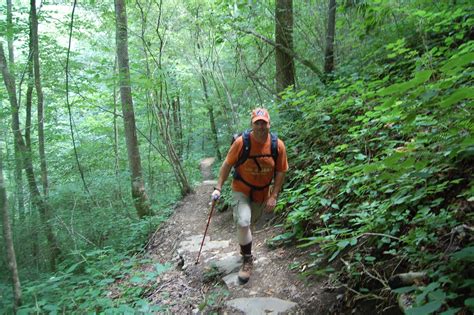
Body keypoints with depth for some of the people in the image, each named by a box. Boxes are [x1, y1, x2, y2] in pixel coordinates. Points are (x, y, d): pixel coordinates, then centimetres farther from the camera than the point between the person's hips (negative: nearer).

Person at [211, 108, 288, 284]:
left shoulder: (278, 145, -15)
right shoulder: (241, 142, -22)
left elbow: (280, 172, -7)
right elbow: (227, 165, -11)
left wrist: (273, 196, -11)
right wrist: (218, 188, -12)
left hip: (262, 193, 3)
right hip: (241, 190, -2)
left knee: (249, 222, 22)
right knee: (243, 223, -21)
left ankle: (244, 246, 53)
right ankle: (247, 260, 2)